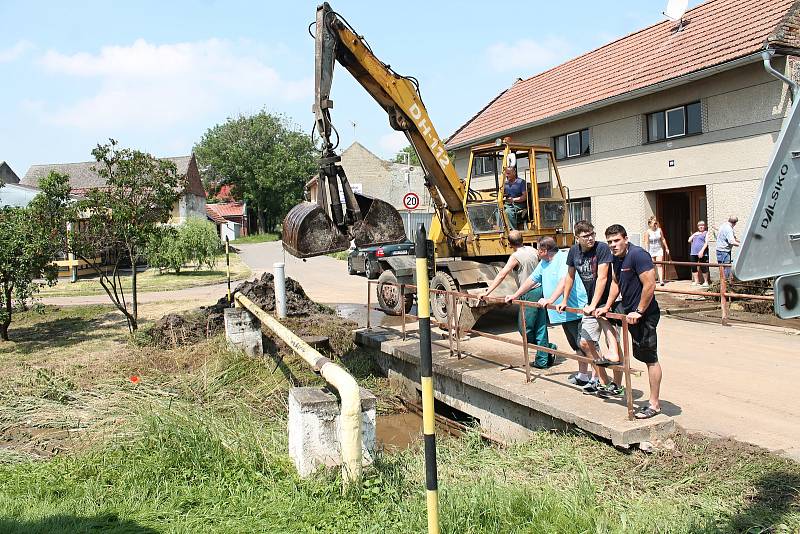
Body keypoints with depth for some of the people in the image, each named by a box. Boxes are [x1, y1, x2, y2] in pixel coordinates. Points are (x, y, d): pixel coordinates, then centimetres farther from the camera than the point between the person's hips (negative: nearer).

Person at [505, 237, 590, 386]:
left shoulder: (564, 259, -15)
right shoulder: (543, 263, 15)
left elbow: (564, 282, -30)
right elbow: (532, 280, 25)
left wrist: (550, 300, -38)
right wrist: (515, 295, 27)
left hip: (577, 311, -9)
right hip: (563, 313, 9)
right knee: (577, 347, 18)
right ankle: (583, 375, 27)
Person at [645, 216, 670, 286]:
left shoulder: (659, 230, 0)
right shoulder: (648, 232, -8)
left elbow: (663, 239, 10)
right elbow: (647, 243, -7)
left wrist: (666, 248, 13)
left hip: (659, 249, 1)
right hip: (651, 250, -1)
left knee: (659, 265, -10)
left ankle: (661, 280, -16)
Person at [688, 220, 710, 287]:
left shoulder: (706, 233, 5)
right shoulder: (695, 233, 24)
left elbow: (706, 243, -6)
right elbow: (689, 240, 17)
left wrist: (702, 251, -18)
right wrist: (694, 235, 3)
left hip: (702, 253, -6)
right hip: (693, 253, 6)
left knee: (703, 267, -6)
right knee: (694, 267, 4)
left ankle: (706, 282, 2)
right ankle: (696, 281, 12)